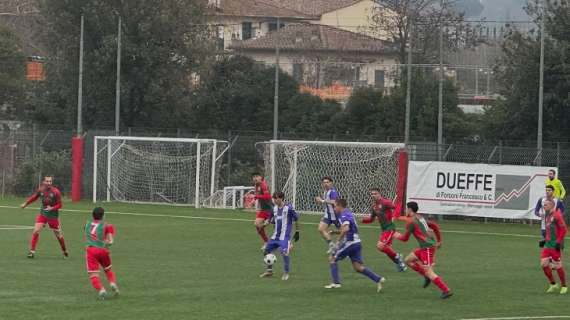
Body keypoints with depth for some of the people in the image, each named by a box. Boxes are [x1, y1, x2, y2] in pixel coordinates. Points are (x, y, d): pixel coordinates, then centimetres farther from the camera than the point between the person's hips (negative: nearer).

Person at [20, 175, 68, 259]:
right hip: (42, 214, 3)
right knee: (36, 231, -13)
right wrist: (25, 204, 13)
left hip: (53, 215, -3)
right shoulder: (41, 190, -5)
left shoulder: (56, 192, -16)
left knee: (59, 235, 8)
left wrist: (52, 208, -27)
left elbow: (59, 205, -11)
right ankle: (32, 251, -6)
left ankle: (65, 252, 30)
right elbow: (34, 197, 14)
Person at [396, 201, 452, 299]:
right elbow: (435, 226, 21)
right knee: (408, 260, 18)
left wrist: (398, 236, 18)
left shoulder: (411, 222, -11)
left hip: (427, 248, -9)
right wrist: (439, 241, 26)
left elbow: (405, 238, -3)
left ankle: (446, 291, -10)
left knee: (429, 273, -8)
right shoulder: (421, 217, 15)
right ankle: (427, 276, 15)